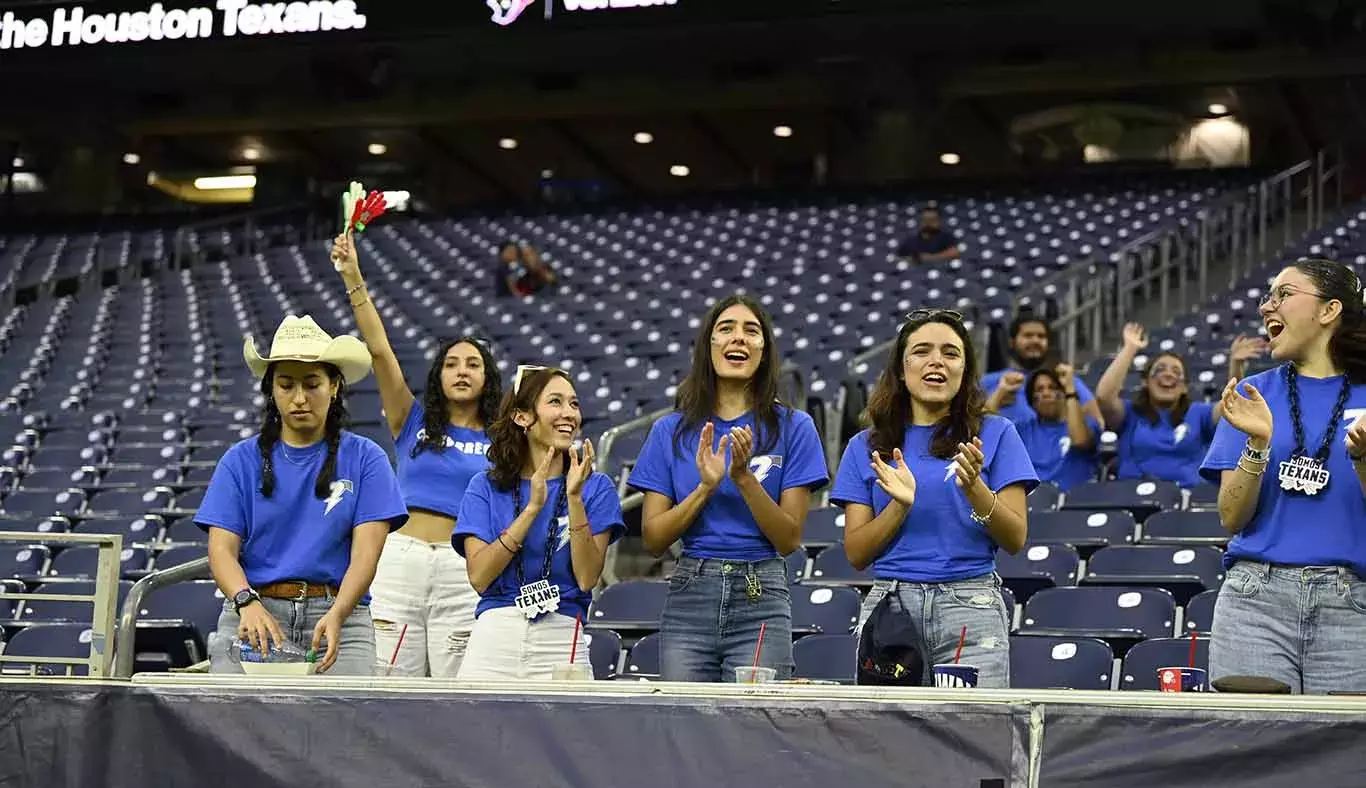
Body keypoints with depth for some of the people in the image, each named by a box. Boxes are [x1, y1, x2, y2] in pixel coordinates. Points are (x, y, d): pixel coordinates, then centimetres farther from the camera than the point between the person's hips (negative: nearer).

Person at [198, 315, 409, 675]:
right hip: (252, 615, 1)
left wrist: (336, 615, -22)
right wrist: (247, 602, -20)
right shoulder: (241, 461, 11)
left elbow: (366, 552, -3)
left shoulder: (364, 459, 7)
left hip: (338, 618, -1)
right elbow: (222, 549, 2)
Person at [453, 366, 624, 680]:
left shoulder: (596, 487, 7)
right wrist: (532, 507, -11)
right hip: (494, 638, 0)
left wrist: (575, 498, -11)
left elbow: (587, 578, -3)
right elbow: (479, 577, -4)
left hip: (562, 642, 0)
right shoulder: (486, 487, 8)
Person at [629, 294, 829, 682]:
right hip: (689, 596, 2)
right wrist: (706, 487, -11)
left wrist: (744, 478, -14)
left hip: (761, 602, -1)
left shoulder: (793, 427, 3)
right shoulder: (671, 430, 7)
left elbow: (790, 540, -1)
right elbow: (653, 539, 3)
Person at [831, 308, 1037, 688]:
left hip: (971, 607, -1)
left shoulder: (995, 434, 6)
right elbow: (856, 553, 6)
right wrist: (900, 505, -11)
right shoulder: (866, 446, 11)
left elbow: (1016, 539, 2)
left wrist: (974, 489, -14)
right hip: (889, 609, 1)